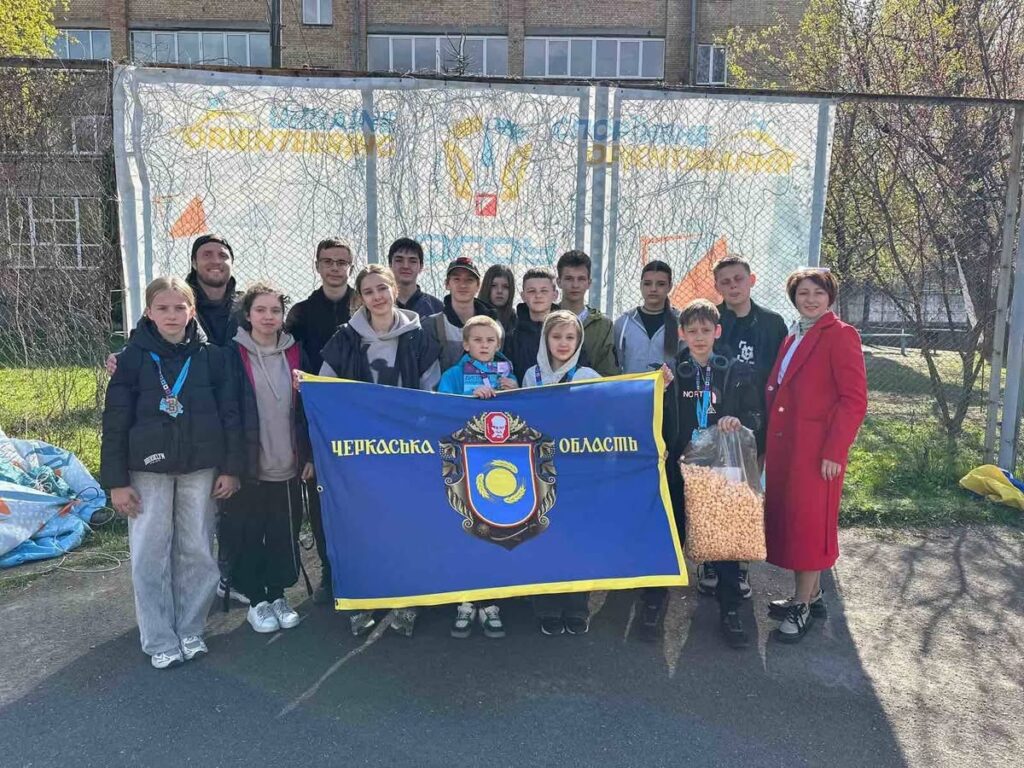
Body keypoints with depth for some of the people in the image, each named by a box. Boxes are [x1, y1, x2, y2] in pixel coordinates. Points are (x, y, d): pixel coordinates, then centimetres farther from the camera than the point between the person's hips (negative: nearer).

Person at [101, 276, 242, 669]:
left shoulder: (211, 356, 0)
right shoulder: (133, 357, -3)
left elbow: (229, 415, 3)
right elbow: (115, 423, -3)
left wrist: (230, 468, -1)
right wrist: (116, 481, -6)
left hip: (200, 469, 1)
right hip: (148, 470, -1)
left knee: (196, 551, 8)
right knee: (150, 554, 3)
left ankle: (190, 631, 23)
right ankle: (159, 640, 16)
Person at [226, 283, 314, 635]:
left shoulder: (294, 353, 5)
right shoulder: (233, 354, -5)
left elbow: (307, 408, 9)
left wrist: (309, 455, 5)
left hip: (288, 465, 3)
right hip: (248, 465, -3)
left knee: (285, 534, 10)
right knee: (249, 536, 8)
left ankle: (279, 595, 27)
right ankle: (256, 600, 23)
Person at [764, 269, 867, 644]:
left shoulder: (840, 335, -7)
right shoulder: (792, 338, 16)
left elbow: (855, 399, -12)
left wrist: (834, 451, -16)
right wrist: (768, 440, 10)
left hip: (817, 448, -8)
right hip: (783, 444, 8)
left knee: (809, 520, 0)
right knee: (786, 517, 11)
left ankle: (802, 607, 11)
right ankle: (810, 595, 26)